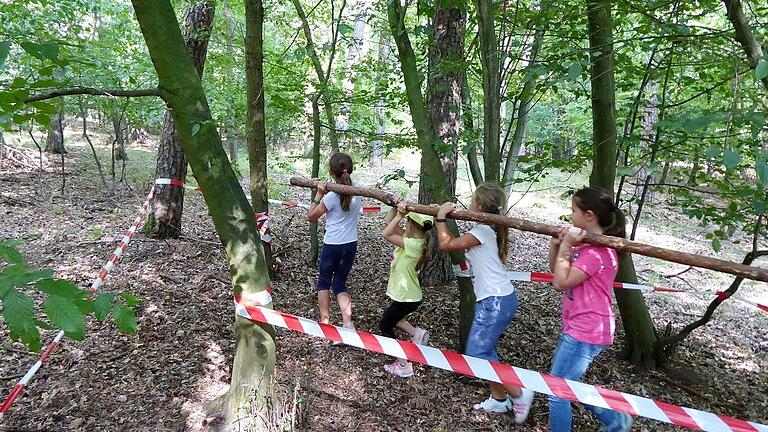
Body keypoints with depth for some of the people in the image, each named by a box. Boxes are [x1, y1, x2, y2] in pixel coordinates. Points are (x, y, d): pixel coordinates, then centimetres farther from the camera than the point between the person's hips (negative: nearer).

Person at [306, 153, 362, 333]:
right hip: (351, 245, 5)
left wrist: (318, 194, -8)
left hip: (332, 245, -5)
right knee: (340, 284, 16)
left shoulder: (331, 196, -18)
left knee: (324, 282, 17)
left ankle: (325, 320, 17)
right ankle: (348, 323, 2)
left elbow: (311, 217, -7)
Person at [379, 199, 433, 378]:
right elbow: (388, 224, 3)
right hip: (407, 294, 9)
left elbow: (386, 234, -29)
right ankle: (416, 333, 21)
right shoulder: (413, 239, -1)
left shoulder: (413, 244, -27)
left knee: (385, 326, 9)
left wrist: (400, 215, -30)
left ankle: (403, 366, 14)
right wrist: (395, 209, -10)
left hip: (406, 298, -9)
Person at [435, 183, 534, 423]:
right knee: (484, 351, 16)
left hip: (495, 301, -10)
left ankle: (518, 393, 5)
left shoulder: (483, 231, -17)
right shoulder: (491, 229, 12)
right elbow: (454, 242, 17)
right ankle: (499, 399, 28)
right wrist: (443, 216, 14)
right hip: (499, 298, 10)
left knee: (476, 353, -6)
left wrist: (441, 216, -9)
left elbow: (446, 244, -19)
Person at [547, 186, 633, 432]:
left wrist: (565, 245, -19)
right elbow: (556, 271, 12)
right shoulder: (586, 244, 9)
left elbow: (561, 282, -23)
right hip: (578, 327, 10)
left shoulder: (598, 252, -22)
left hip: (585, 332, -10)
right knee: (566, 384, 23)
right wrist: (556, 243, -3)